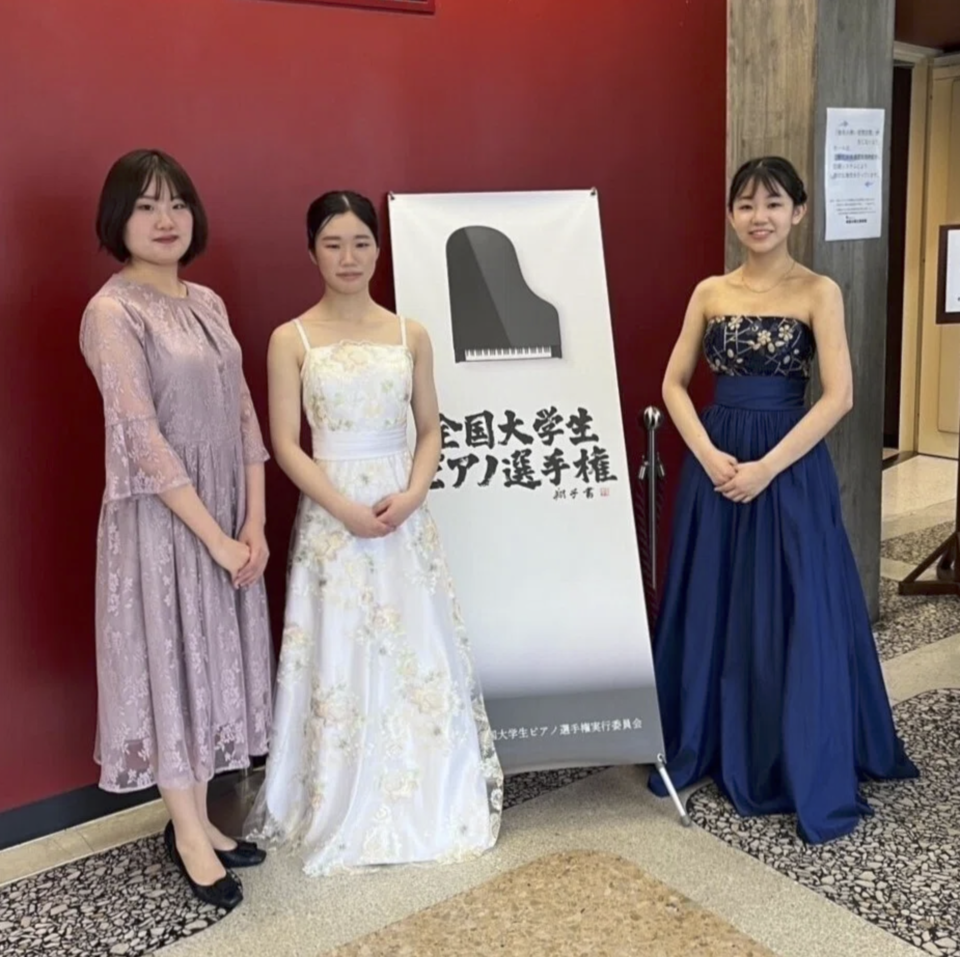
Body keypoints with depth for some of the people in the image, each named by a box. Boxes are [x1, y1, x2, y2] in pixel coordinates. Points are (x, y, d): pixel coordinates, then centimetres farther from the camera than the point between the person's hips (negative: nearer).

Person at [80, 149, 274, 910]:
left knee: (213, 657, 14)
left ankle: (196, 817, 30)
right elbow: (142, 439, -18)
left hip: (228, 514, 7)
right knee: (169, 661, 5)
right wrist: (216, 536, -18)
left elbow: (243, 415, 6)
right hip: (160, 519, -7)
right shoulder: (112, 312, -13)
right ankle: (189, 836, 20)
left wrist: (254, 521, -2)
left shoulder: (208, 303, 8)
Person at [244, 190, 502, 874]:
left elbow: (431, 429, 7)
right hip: (332, 517, -2)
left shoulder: (410, 334, 6)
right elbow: (286, 445, -6)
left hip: (405, 513, 3)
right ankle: (346, 819, 22)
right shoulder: (292, 339, -2)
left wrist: (412, 494, -11)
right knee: (342, 662, 4)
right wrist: (348, 510, -16)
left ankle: (433, 808, 26)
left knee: (419, 656, 8)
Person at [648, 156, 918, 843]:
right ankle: (711, 751, 28)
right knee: (714, 614, 11)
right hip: (717, 465, 4)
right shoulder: (710, 292, 7)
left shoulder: (819, 292, -4)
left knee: (796, 619, 0)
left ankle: (813, 780, 14)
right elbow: (675, 383, 6)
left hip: (790, 468, -3)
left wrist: (766, 467, -16)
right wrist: (709, 455, -9)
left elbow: (839, 396, -11)